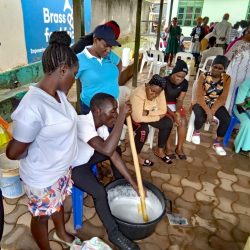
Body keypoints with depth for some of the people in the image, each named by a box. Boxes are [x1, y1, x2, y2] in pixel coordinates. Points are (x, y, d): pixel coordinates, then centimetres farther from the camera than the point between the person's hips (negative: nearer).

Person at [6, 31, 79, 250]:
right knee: (41, 216, 22)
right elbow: (14, 152, -25)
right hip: (43, 178, -8)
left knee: (59, 202, 32)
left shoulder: (58, 92, -9)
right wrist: (36, 153, -9)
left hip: (62, 168, 8)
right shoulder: (34, 106, -35)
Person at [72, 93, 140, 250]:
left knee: (116, 150, 9)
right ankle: (114, 234, 0)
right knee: (100, 192, -24)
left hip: (85, 158, 8)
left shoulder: (101, 124, -11)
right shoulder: (83, 124, -36)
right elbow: (107, 150, -50)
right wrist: (122, 116, -44)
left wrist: (133, 183, -8)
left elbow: (113, 154, -8)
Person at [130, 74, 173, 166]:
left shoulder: (159, 92, -17)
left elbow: (163, 110, -15)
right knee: (144, 130, -33)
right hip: (132, 117, -6)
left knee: (168, 123, -9)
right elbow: (138, 118, -41)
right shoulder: (138, 94, -35)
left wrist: (147, 113, -29)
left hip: (149, 115, 6)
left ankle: (159, 150, 9)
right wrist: (158, 117, -30)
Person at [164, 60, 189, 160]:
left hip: (175, 104, 4)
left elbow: (180, 100, -5)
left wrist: (178, 111, -25)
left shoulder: (185, 83, -10)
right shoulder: (164, 81, -23)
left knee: (183, 121, -21)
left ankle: (179, 147, -5)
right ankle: (168, 147, -14)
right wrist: (173, 114, -30)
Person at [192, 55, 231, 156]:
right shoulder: (203, 76, -12)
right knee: (200, 117, -33)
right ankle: (196, 131, 5)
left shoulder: (226, 78, -6)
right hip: (201, 103, -2)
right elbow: (199, 96, -18)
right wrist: (208, 112, -28)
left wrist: (212, 111, -23)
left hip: (216, 104, 3)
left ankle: (217, 142, 1)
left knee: (227, 119, -23)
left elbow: (223, 98, -10)